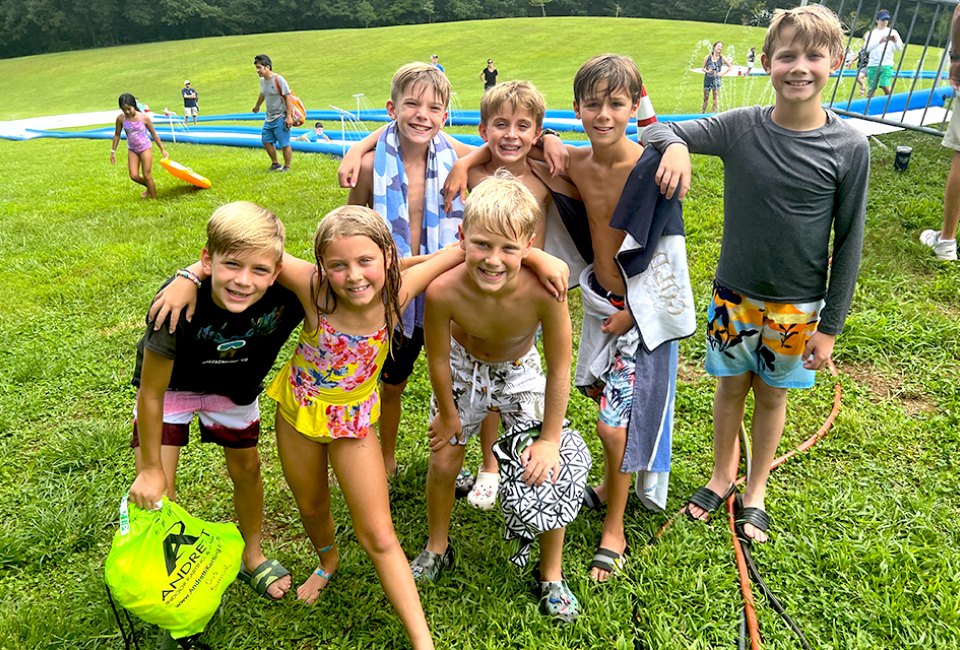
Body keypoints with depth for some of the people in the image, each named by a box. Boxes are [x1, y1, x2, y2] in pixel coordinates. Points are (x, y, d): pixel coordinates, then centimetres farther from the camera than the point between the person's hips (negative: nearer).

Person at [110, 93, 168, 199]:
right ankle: (150, 187, 28)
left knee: (147, 176, 0)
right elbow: (117, 134, 6)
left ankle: (154, 198, 13)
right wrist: (113, 151, 9)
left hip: (145, 148, -3)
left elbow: (154, 134, -4)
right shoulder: (121, 118, -9)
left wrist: (162, 150, 1)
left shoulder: (144, 117, -16)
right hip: (132, 150, 3)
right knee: (134, 176, -1)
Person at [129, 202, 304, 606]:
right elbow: (151, 393, -27)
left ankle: (252, 557, 42)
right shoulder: (180, 304, -40)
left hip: (235, 386, 3)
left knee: (246, 470, 16)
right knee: (153, 491, -3)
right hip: (171, 384, -2)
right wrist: (150, 467, -16)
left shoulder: (285, 296, -39)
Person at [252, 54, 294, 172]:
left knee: (284, 144, -4)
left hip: (281, 117, -8)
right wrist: (257, 106, 43)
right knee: (266, 141, 11)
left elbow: (288, 98, -17)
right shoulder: (262, 80, 7)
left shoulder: (279, 80, -16)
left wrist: (289, 116, -22)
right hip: (269, 117, 8)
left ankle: (287, 167, 11)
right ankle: (275, 164, 26)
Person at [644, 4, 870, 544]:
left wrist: (831, 324, -5)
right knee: (732, 387, 16)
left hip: (797, 307, 0)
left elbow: (849, 241, -6)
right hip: (735, 296, 1)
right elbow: (656, 129, -4)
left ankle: (757, 489, 38)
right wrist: (675, 144, -29)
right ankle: (723, 475, 40)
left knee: (773, 394, 15)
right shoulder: (740, 128, -10)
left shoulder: (849, 146, -12)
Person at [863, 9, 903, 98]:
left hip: (887, 65, -1)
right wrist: (879, 41, -23)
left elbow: (899, 48, 3)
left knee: (885, 87, -17)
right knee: (871, 89, 1)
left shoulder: (893, 32, 9)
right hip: (873, 65, 1)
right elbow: (866, 48, -8)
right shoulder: (872, 33, 9)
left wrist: (895, 41, -19)